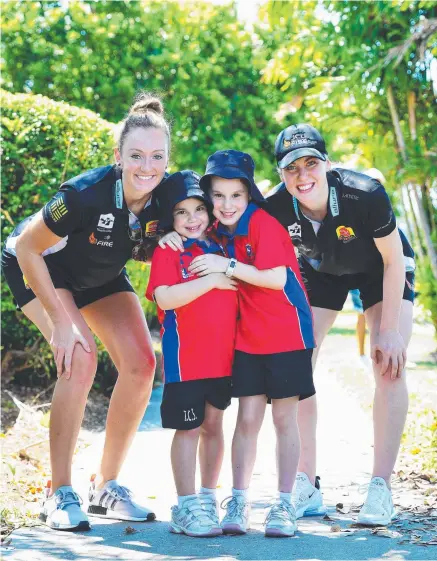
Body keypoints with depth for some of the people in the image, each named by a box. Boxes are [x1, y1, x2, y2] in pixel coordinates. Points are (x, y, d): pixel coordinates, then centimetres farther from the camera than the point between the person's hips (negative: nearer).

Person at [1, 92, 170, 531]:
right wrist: (60, 321, -25)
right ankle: (58, 495, -14)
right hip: (40, 268, -5)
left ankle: (106, 486, 6)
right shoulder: (85, 194, -38)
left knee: (140, 363, -9)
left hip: (101, 277, 5)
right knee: (79, 358, -25)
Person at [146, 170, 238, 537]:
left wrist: (228, 268, 6)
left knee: (213, 425, 13)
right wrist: (211, 280, -21)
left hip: (223, 355, 6)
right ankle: (187, 508, 5)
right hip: (186, 356, -6)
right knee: (189, 428, -2)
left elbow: (234, 292, 26)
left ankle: (208, 499, 25)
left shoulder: (219, 248, 12)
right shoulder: (167, 251, -5)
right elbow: (165, 298, -21)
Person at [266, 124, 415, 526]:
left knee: (390, 367, -17)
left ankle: (381, 488, -10)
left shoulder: (365, 194, -37)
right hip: (320, 272, 3)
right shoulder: (275, 208, -30)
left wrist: (389, 330, -23)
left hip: (380, 270, -3)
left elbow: (394, 261, -23)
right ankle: (306, 487, 0)